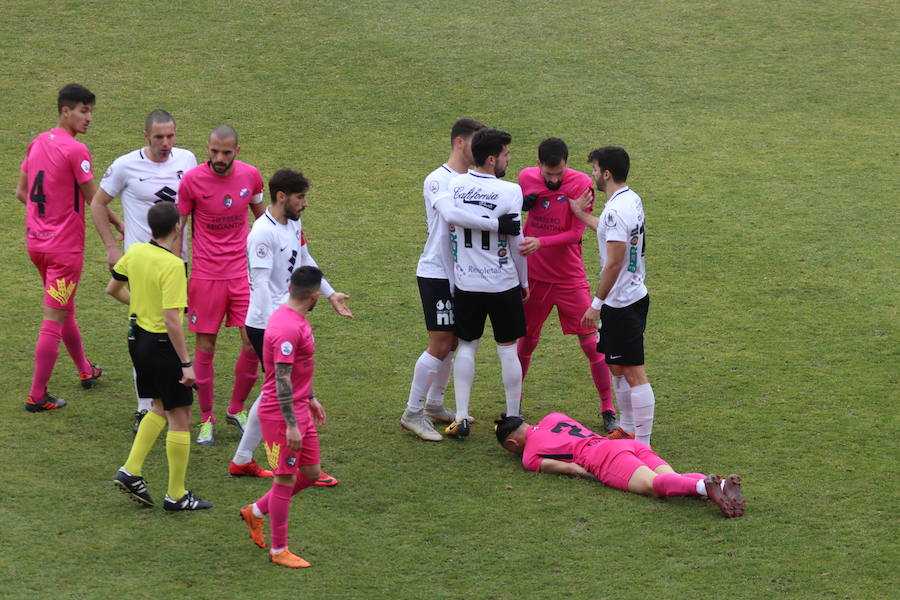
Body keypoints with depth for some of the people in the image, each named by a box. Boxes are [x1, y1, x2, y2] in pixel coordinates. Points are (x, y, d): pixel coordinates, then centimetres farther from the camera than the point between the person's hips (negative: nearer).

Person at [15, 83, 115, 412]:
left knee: (65, 310, 24)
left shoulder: (38, 143, 6)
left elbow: (21, 192, 13)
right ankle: (37, 396, 0)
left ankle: (85, 370, 42)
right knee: (53, 321, -3)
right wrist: (120, 225, 2)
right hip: (65, 247, -8)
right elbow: (94, 200, -12)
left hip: (36, 242, 8)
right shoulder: (76, 150, -18)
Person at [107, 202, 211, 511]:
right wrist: (186, 364, -21)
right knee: (180, 418, 4)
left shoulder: (135, 252, 0)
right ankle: (176, 495, 10)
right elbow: (171, 319, -26)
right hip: (163, 344, -8)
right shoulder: (172, 265, -23)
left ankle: (130, 471, 16)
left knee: (160, 408, 24)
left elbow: (113, 289, 15)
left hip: (138, 337, 8)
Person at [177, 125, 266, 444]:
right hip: (205, 275, -2)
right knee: (205, 349, 3)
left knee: (254, 344, -2)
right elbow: (177, 227, 0)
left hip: (243, 271, 2)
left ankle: (237, 409, 19)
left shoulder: (250, 175, -2)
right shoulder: (193, 180, -10)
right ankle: (206, 419, 16)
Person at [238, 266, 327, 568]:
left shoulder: (297, 321, 9)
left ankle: (256, 511, 29)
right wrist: (291, 425, -23)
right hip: (281, 415, -10)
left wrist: (310, 399, 28)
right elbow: (282, 379, -24)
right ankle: (278, 551, 11)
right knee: (286, 479, -1)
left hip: (300, 411, 10)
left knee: (311, 472, 14)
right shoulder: (287, 328, -23)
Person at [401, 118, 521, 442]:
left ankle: (434, 405, 27)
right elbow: (451, 215, -35)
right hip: (436, 272, -8)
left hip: (460, 274, 8)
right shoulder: (439, 180, -17)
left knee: (452, 343, 14)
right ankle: (413, 413, 0)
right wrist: (496, 224, -35)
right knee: (440, 344, -8)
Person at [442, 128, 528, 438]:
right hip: (503, 284, -3)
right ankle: (513, 419, 16)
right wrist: (523, 281, 7)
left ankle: (460, 417, 10)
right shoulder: (510, 192, -14)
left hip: (466, 283, 3)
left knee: (466, 346, 14)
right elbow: (516, 242, -7)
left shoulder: (453, 185, -4)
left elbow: (450, 233, 6)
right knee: (507, 350, 8)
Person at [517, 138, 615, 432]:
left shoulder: (581, 184, -14)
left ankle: (608, 410, 8)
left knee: (592, 344, -2)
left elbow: (576, 233, -17)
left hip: (570, 278, -2)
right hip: (534, 276, 3)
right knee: (526, 341, 11)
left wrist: (540, 242, -28)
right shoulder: (526, 178, -2)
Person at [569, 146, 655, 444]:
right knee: (617, 367, 20)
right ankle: (627, 428, 30)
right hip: (634, 295, 11)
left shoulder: (616, 210, -22)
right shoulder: (632, 200, 9)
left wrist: (597, 304, -17)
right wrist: (582, 215, 39)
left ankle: (643, 442, -4)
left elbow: (614, 263, -23)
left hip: (621, 304, -10)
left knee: (633, 372, -7)